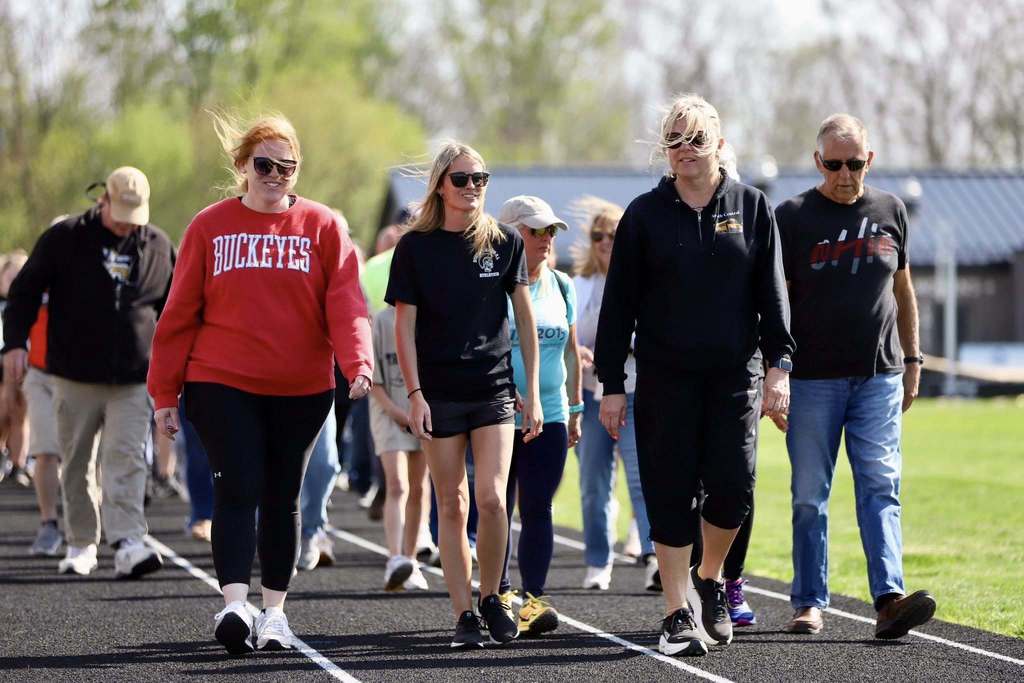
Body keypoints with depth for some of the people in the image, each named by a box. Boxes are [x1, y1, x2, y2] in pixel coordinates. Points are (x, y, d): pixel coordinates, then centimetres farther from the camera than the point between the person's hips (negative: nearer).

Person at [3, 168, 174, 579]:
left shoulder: (159, 247, 7)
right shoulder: (64, 239, -1)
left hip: (133, 380, 0)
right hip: (75, 377, 0)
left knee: (126, 461, -11)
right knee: (76, 464, 6)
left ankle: (128, 545, -20)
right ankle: (81, 545, 17)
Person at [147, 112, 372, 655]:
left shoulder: (322, 226, 3)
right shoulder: (210, 227, 3)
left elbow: (345, 303, -6)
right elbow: (180, 312, 5)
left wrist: (357, 362, -23)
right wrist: (165, 392, 3)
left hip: (302, 388, 1)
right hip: (222, 385, -1)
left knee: (282, 498, 10)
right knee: (238, 490, -13)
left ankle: (275, 611, 19)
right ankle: (235, 606, -21)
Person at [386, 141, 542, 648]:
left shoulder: (504, 243, 4)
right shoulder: (415, 247, 0)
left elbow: (525, 318, 8)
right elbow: (405, 325, 0)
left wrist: (532, 392, 4)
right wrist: (414, 394, -7)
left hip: (494, 388, 0)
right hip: (439, 392, 0)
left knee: (491, 498, -11)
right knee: (451, 505, 1)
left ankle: (492, 595, 10)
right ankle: (464, 613, 5)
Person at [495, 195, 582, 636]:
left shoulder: (561, 286, 11)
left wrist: (575, 409, 18)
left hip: (549, 415, 4)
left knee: (538, 509, 0)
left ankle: (533, 597, -1)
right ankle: (499, 594, 12)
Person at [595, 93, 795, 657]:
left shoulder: (750, 207, 6)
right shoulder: (645, 214, 4)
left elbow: (771, 292, 8)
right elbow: (619, 303, 4)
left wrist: (778, 365, -1)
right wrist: (612, 384, 0)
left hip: (735, 376, 0)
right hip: (665, 378, 0)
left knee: (733, 488, -7)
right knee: (671, 495, -2)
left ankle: (710, 579, 20)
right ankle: (680, 614, 5)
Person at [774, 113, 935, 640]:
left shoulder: (890, 211, 10)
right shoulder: (793, 217, -1)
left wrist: (912, 360, 17)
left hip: (879, 378, 2)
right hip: (812, 379, -2)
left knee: (881, 488, -7)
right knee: (810, 495, 2)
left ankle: (889, 599, -16)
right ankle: (809, 603, 10)